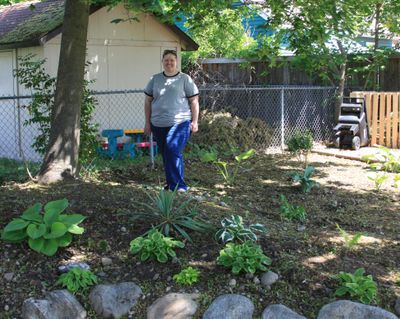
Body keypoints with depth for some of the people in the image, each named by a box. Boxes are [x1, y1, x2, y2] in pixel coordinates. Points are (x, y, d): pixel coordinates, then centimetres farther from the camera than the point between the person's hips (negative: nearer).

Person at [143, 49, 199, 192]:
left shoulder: (185, 79, 3)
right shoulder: (155, 79, 11)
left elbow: (194, 101, 3)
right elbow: (148, 101, 15)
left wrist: (195, 121, -3)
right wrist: (148, 122, 11)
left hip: (180, 123, -4)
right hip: (159, 125, 4)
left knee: (173, 152, -17)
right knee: (166, 156, 10)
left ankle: (178, 186, -11)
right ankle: (171, 184, 22)